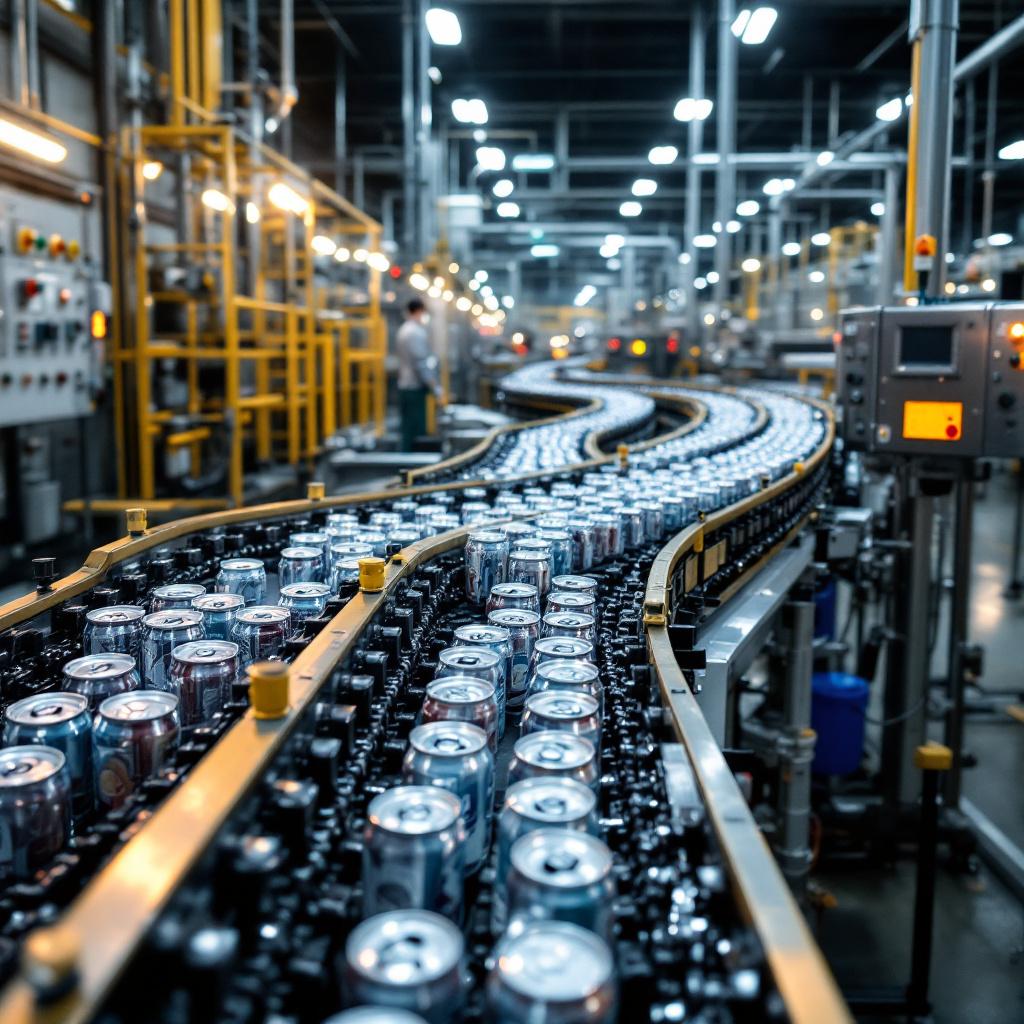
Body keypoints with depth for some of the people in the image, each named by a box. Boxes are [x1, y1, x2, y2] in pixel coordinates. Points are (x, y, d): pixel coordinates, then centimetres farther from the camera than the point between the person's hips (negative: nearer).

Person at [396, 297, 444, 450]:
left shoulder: (404, 330, 17)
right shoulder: (416, 332, -14)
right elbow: (421, 364, -20)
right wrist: (436, 388, -17)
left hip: (406, 387, 10)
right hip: (416, 388, -10)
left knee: (409, 432, 11)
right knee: (416, 432, -8)